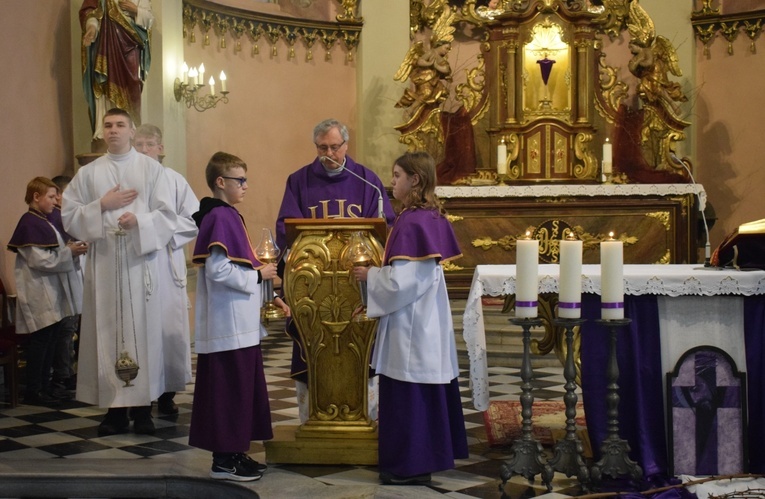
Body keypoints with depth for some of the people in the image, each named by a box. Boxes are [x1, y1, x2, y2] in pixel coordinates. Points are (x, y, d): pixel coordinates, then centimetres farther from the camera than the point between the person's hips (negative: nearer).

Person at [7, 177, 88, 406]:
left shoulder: (47, 222, 15)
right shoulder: (29, 223, -13)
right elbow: (39, 260, -19)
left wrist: (73, 248, 3)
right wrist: (70, 252, -15)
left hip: (54, 291, 9)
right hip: (39, 294, -9)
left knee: (52, 338, 11)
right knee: (40, 339, -5)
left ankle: (45, 385, 19)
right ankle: (33, 390, 1)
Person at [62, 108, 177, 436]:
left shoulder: (151, 168, 5)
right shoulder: (88, 173, 10)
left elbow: (167, 216, -1)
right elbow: (69, 215, 6)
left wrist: (139, 220, -18)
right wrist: (102, 205, -7)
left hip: (140, 260, -1)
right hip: (103, 263, 2)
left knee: (143, 329, -1)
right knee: (107, 331, 1)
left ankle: (143, 407, 6)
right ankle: (115, 408, 7)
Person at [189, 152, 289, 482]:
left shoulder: (229, 216, 14)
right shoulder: (220, 217, -15)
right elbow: (217, 271, -23)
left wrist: (267, 296, 12)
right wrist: (257, 275, -13)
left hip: (240, 323, 10)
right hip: (228, 325, -10)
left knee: (243, 389, 14)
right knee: (229, 390, -2)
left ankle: (235, 452, 23)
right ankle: (224, 460, 6)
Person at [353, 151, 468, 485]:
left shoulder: (410, 223, -20)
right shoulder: (432, 218, 8)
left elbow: (400, 281, -22)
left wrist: (369, 275, -7)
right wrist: (378, 274, 16)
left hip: (410, 323, -9)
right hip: (427, 318, 9)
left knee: (407, 395, 0)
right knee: (426, 392, 15)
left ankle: (410, 465, 9)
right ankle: (428, 456, 24)